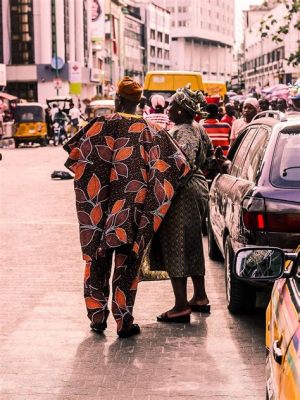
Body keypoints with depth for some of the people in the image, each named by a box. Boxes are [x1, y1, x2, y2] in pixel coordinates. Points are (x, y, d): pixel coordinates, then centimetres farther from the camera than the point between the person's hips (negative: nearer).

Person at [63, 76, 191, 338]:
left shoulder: (100, 125, -3)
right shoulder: (149, 131, -1)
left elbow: (76, 156, -5)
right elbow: (175, 164, -3)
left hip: (100, 206, 0)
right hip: (132, 212, 0)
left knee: (98, 259, 13)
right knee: (127, 262, 7)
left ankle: (97, 317, 19)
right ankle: (124, 322, 8)